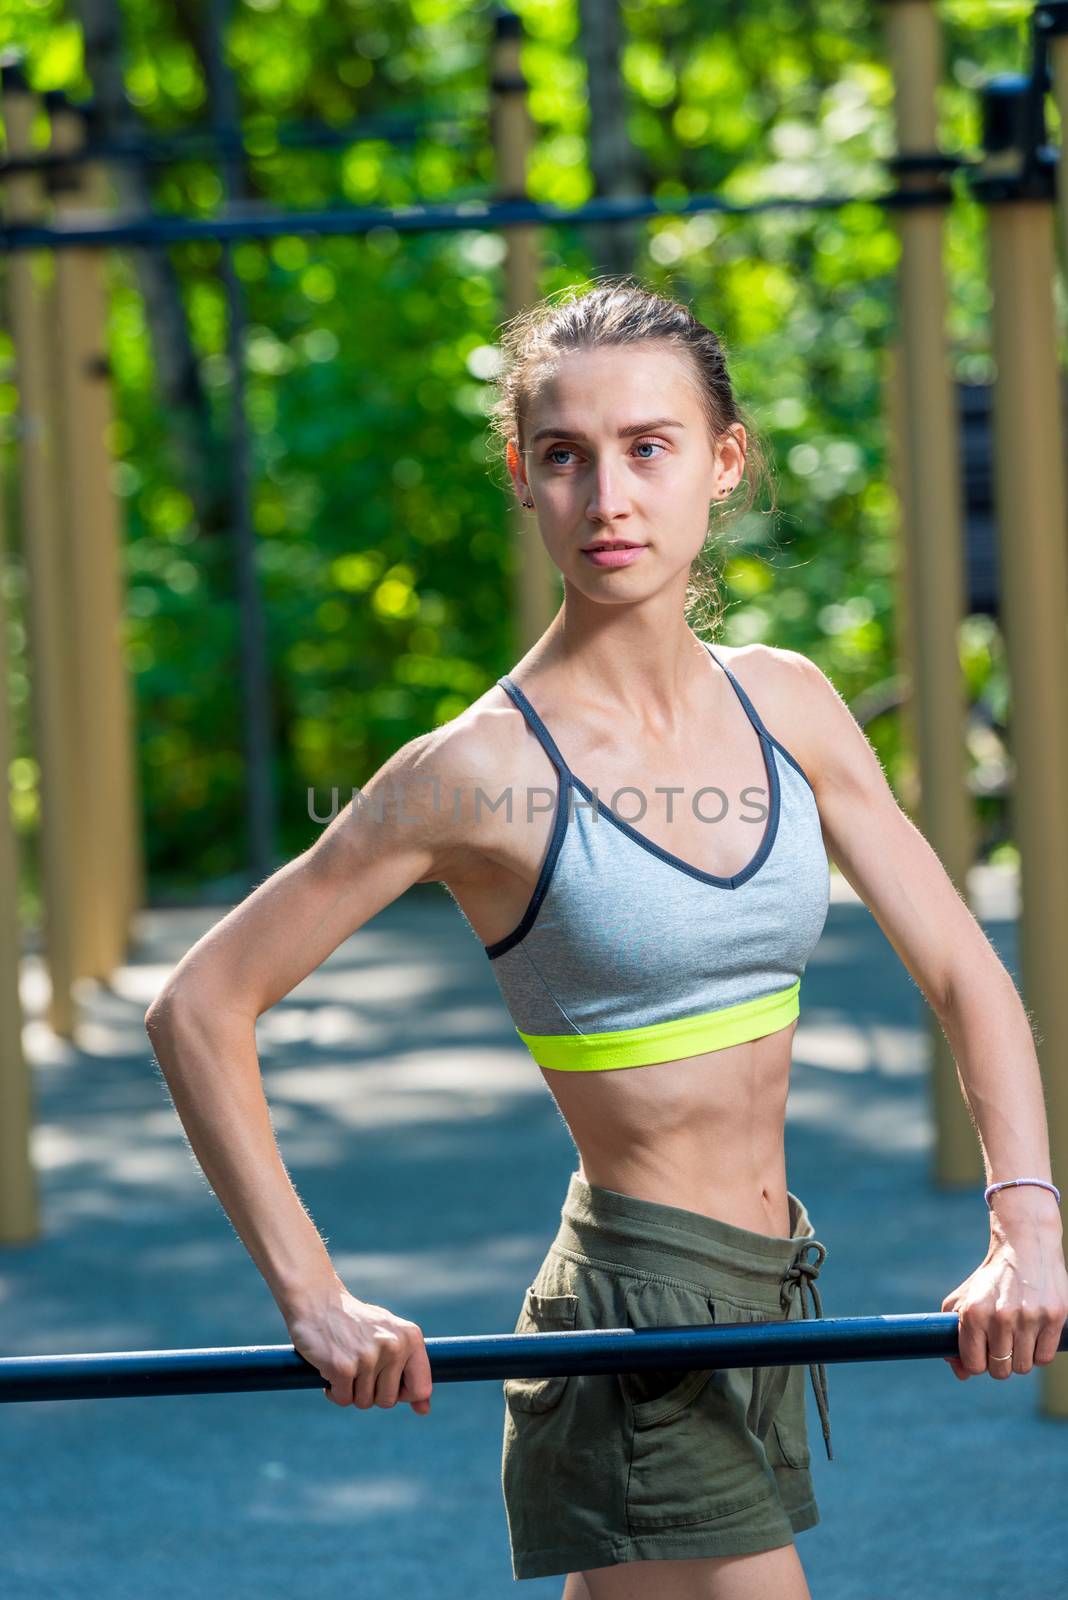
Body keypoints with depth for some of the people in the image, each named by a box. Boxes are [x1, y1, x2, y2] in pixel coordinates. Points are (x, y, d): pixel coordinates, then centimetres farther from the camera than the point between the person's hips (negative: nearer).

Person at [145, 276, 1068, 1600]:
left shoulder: (787, 707, 4)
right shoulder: (482, 772, -13)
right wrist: (315, 1302, -15)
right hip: (633, 1313, -6)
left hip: (763, 1290, 6)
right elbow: (201, 1009, -9)